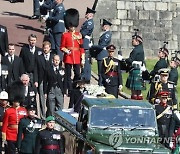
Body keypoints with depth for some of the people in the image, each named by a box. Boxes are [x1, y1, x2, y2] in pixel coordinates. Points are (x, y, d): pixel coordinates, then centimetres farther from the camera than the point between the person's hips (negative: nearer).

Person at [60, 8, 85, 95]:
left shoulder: (79, 35, 9)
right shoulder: (65, 35, 2)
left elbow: (81, 47, 9)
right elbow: (62, 47, 4)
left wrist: (83, 59, 4)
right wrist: (66, 50, -18)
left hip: (77, 58, 2)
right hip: (68, 57, -2)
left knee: (78, 74, 3)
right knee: (68, 75, 0)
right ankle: (69, 90, 4)